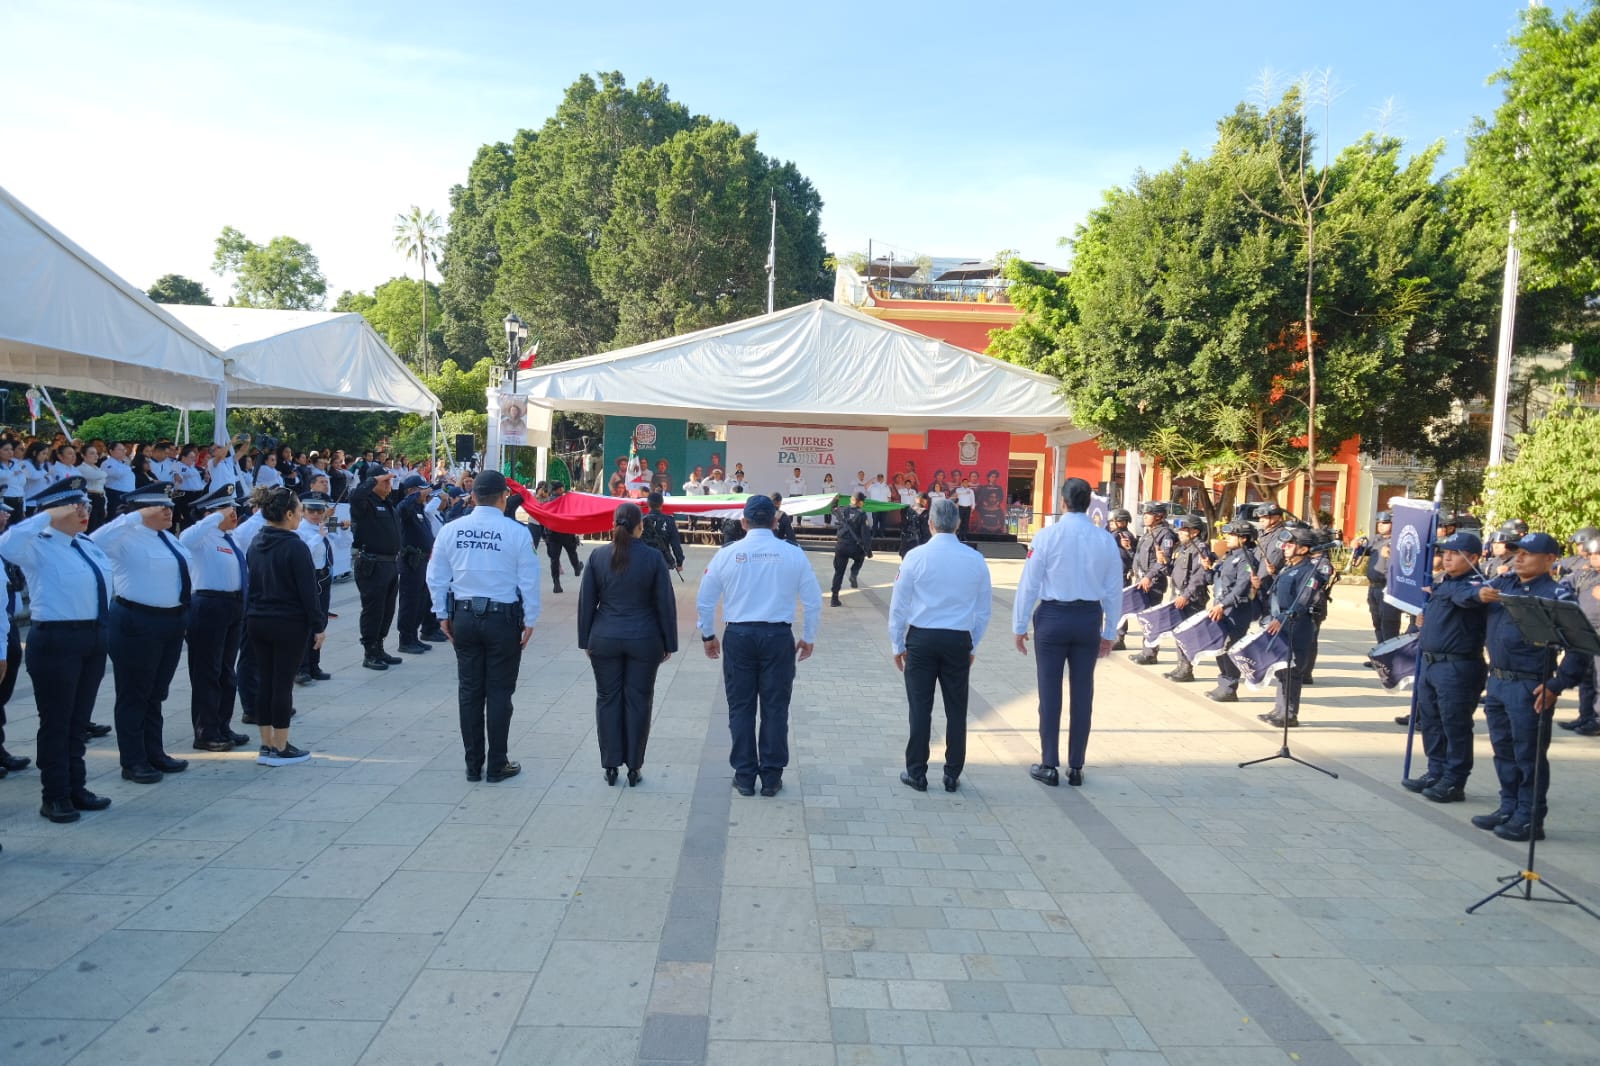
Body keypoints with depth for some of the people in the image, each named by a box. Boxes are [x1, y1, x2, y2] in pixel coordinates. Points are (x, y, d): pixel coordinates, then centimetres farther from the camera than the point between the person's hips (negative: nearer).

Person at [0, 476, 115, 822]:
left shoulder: (89, 545, 11)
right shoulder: (38, 546, -11)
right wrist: (48, 516, -27)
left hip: (93, 638, 8)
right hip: (56, 640, -7)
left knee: (79, 720, 16)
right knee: (56, 721, 2)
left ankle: (75, 788, 28)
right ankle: (55, 796, 13)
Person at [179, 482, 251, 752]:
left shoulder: (232, 537, 12)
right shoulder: (203, 537, -12)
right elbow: (185, 539, -34)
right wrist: (218, 517, -31)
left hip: (235, 605, 9)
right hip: (210, 606, -9)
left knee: (227, 670, 17)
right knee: (207, 671, 1)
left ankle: (223, 727, 28)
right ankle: (205, 733, 9)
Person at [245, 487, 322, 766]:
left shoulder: (256, 543, 6)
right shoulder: (295, 547, -16)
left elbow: (251, 583, 12)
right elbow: (307, 591, -15)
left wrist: (253, 615, 18)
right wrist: (318, 625, -8)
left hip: (257, 621, 7)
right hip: (289, 624, -7)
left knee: (265, 682, 12)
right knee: (283, 684, 0)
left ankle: (266, 745, 19)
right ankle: (280, 748, 7)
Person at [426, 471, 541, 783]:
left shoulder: (451, 530, -1)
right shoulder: (516, 532, -11)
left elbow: (436, 576, 4)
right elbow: (529, 581, -8)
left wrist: (443, 614, 14)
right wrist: (529, 620, 2)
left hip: (464, 617, 3)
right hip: (503, 618, -3)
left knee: (469, 691, 11)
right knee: (499, 692, 6)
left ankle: (473, 765, 19)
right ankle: (497, 765, 13)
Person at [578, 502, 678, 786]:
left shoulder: (598, 556, -3)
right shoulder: (654, 558, -8)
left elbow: (586, 601, 2)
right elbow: (666, 604, -3)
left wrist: (586, 640, 12)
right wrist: (669, 643, 6)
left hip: (605, 639, 1)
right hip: (644, 640, -1)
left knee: (608, 699, 11)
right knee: (638, 701, 8)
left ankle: (610, 766, 16)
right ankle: (633, 768, 13)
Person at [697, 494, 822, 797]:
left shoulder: (727, 553, -2)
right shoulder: (793, 554, -3)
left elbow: (704, 600, 4)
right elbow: (813, 601, 2)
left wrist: (708, 635, 18)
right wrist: (808, 637, 15)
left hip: (738, 636, 0)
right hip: (778, 636, 0)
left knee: (740, 707, 11)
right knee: (775, 707, 9)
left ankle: (744, 776, 18)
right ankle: (771, 777, 17)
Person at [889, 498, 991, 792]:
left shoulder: (916, 556, -7)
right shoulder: (976, 560, 0)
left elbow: (899, 605, -2)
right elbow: (983, 610, 7)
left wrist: (897, 645, 9)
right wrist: (973, 646, 18)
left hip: (921, 639, -2)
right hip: (959, 641, 2)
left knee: (920, 708, 6)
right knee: (956, 710, 10)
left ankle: (916, 773, 14)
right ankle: (952, 776, 17)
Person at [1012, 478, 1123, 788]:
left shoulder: (1047, 536, -10)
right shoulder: (1106, 539, -2)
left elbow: (1029, 583, -7)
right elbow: (1114, 590, 4)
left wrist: (1020, 626, 2)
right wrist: (1109, 631, 14)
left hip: (1053, 617, -3)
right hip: (1090, 618, 3)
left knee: (1050, 692, 6)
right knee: (1082, 693, 10)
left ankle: (1049, 766, 12)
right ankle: (1076, 767, 19)